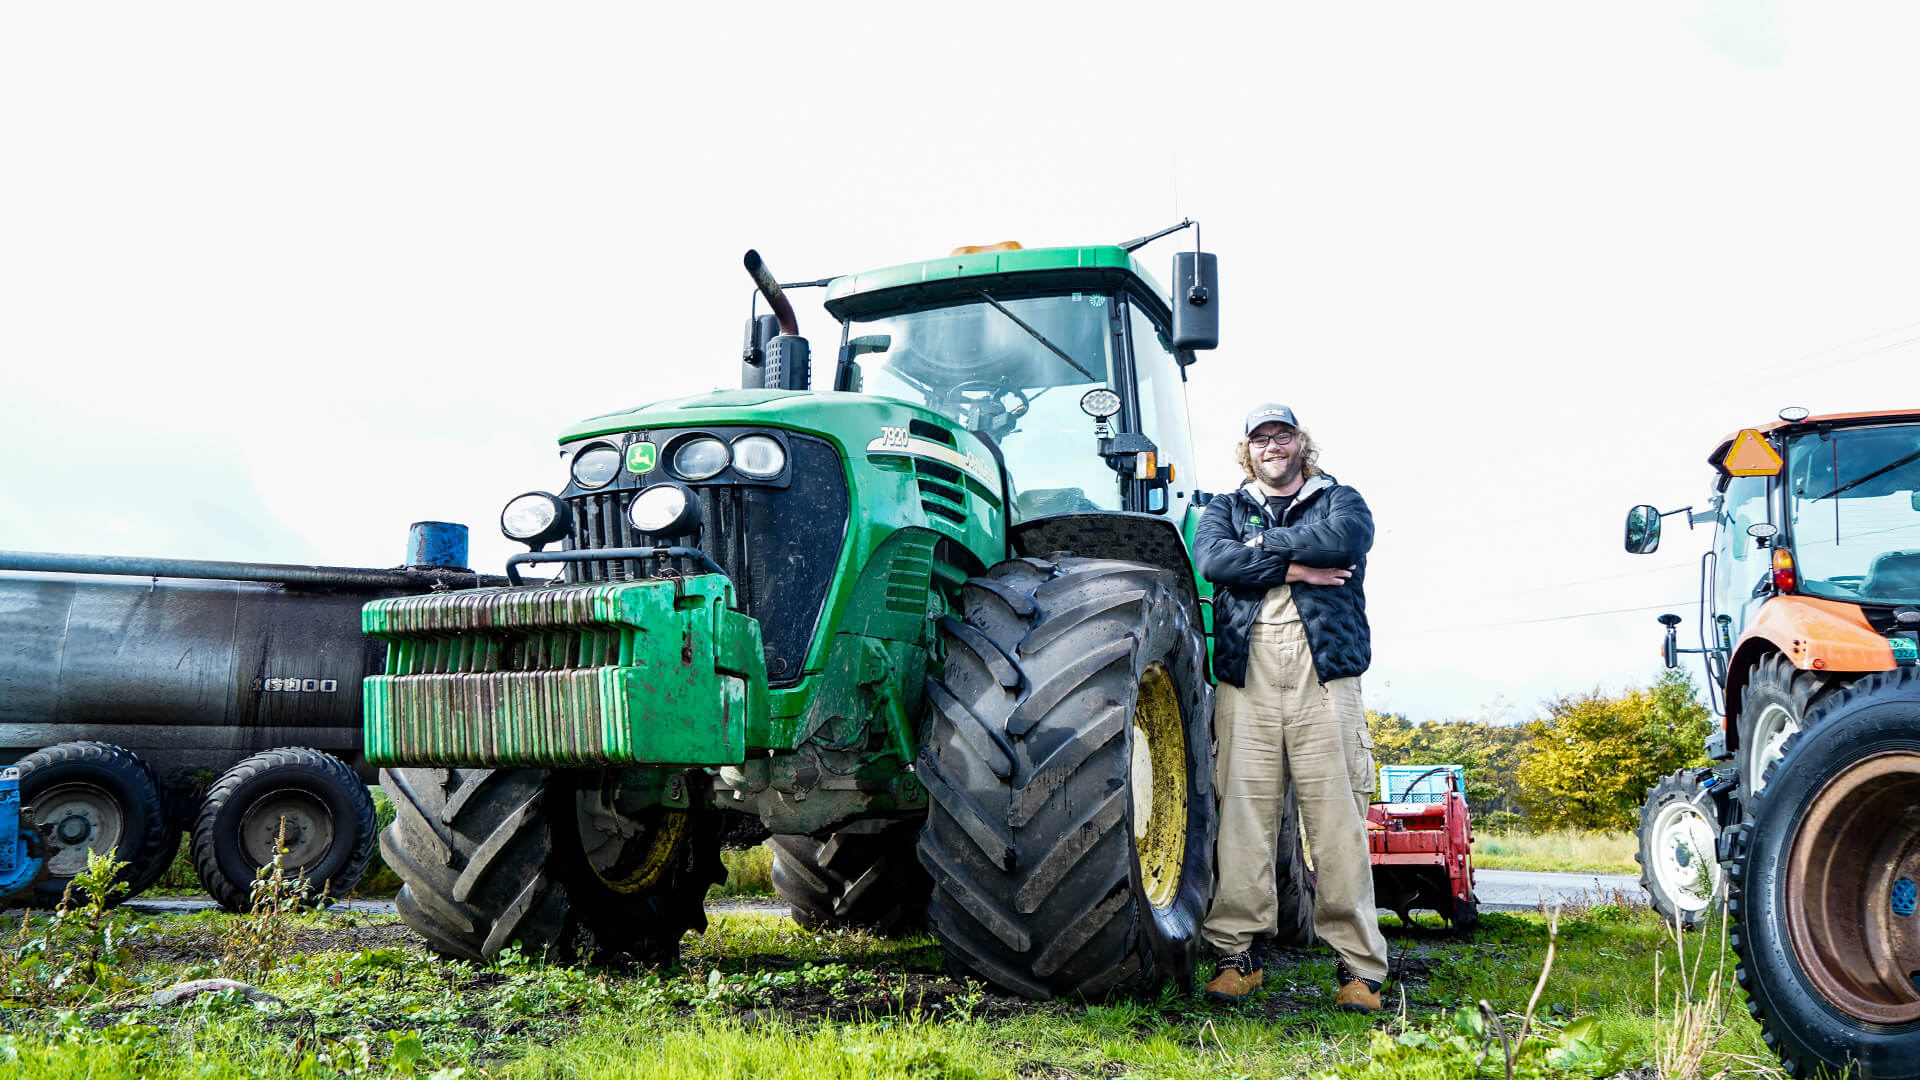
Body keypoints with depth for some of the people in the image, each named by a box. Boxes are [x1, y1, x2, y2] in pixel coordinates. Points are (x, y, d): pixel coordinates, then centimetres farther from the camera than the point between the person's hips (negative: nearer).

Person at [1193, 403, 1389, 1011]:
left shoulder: (1340, 500, 18)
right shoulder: (1226, 508, 22)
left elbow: (1343, 539, -8)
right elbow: (1212, 560, -1)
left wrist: (1265, 543, 0)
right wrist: (1295, 566, -5)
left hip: (1324, 679, -1)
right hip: (1247, 681, 1)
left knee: (1337, 819, -4)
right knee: (1244, 816, -3)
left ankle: (1359, 965, 1)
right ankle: (1238, 955, 5)